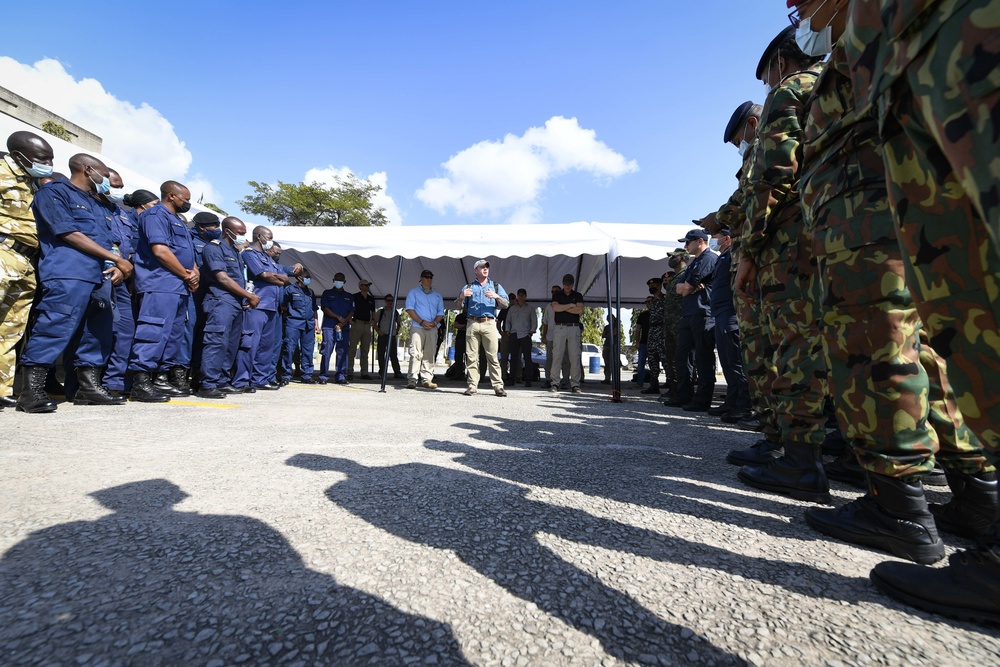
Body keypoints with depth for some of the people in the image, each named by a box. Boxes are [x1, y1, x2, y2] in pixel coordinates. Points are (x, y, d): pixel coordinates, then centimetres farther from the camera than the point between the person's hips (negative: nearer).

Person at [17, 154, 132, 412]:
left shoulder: (95, 203, 27)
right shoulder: (54, 192, 3)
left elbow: (109, 241, 21)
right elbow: (69, 233, -9)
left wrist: (118, 265, 0)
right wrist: (117, 259, -10)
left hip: (100, 277, 8)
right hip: (68, 275, -8)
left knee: (97, 333, 6)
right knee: (54, 329, -13)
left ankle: (89, 387, 10)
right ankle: (31, 390, -8)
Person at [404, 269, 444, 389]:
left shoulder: (437, 295, 21)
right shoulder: (413, 292, 11)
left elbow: (441, 312, 16)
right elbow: (410, 309, 0)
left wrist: (434, 322, -4)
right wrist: (422, 322, -10)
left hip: (432, 328, 3)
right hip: (417, 327, -3)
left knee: (429, 354, 1)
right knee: (415, 353, -10)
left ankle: (427, 380, 3)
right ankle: (412, 380, -9)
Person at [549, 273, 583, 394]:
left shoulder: (578, 295, 13)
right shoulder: (557, 295, 12)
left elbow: (580, 310, -4)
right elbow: (555, 308, -7)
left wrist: (562, 308, -2)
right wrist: (570, 305, -2)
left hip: (574, 328, 1)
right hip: (560, 328, -1)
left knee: (575, 356, -4)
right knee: (557, 355, -6)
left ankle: (575, 384, 1)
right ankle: (555, 383, -2)